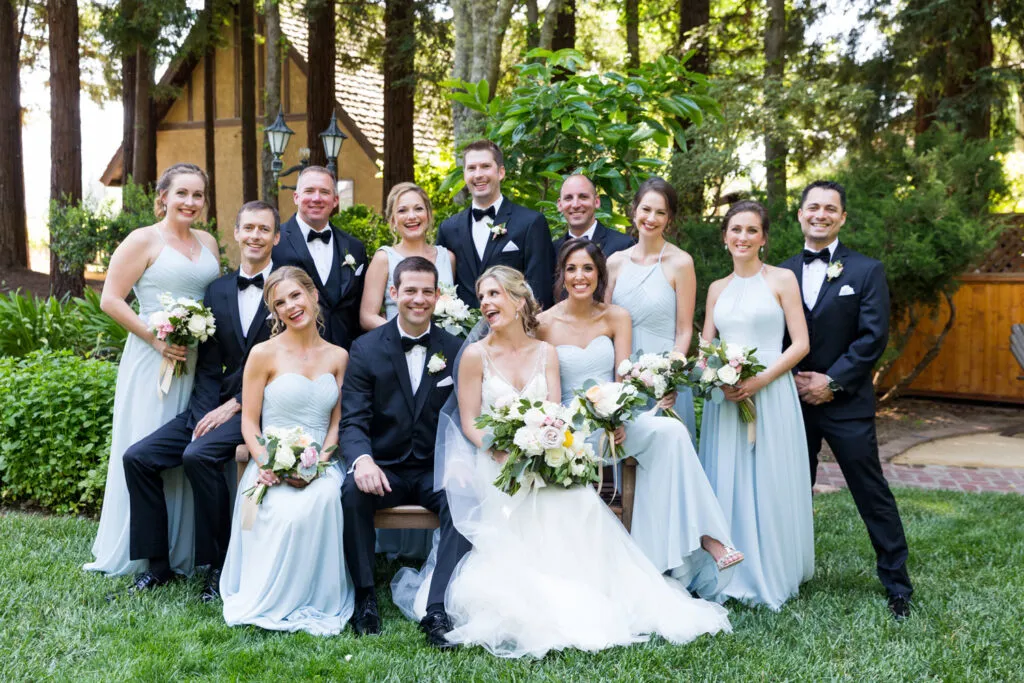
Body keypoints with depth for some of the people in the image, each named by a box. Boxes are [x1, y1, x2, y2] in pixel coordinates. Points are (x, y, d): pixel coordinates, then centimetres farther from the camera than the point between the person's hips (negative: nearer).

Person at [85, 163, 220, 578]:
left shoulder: (208, 242, 12)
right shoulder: (143, 240, -5)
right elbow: (111, 300, -9)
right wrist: (156, 339, -17)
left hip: (199, 363, 5)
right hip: (153, 360, -5)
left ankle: (182, 552, 21)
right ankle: (138, 554, 14)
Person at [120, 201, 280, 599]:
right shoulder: (217, 291, 12)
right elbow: (208, 365, 10)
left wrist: (234, 406, -14)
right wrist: (204, 413, -7)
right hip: (215, 405, 6)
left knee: (198, 455, -30)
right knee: (137, 457, -7)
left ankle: (220, 564, -13)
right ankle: (158, 563, 5)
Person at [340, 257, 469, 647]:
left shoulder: (454, 350, 5)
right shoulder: (366, 348, 1)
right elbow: (353, 420, -6)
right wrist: (362, 459, -29)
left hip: (436, 469, 1)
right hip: (384, 469, 0)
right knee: (352, 491, -31)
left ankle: (438, 611, -29)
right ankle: (365, 597, -16)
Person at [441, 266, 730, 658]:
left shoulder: (545, 353, 10)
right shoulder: (476, 355, 1)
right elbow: (469, 423, -2)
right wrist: (503, 453, -20)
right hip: (496, 465, -2)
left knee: (576, 501, -28)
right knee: (534, 509, -33)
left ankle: (587, 597, -19)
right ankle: (548, 603, -20)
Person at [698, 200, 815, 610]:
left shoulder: (782, 280, 1)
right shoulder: (717, 289, 14)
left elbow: (800, 344, -5)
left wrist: (760, 380, -16)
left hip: (770, 394, -4)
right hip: (724, 398, 4)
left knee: (769, 484, 0)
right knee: (726, 485, 5)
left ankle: (771, 577, 14)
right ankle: (731, 575, 16)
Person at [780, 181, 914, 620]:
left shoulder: (866, 270, -2)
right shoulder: (783, 272, 7)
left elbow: (873, 336, -9)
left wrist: (832, 381, -14)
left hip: (845, 401, -3)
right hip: (793, 399, 3)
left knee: (873, 494, 1)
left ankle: (897, 584, 11)